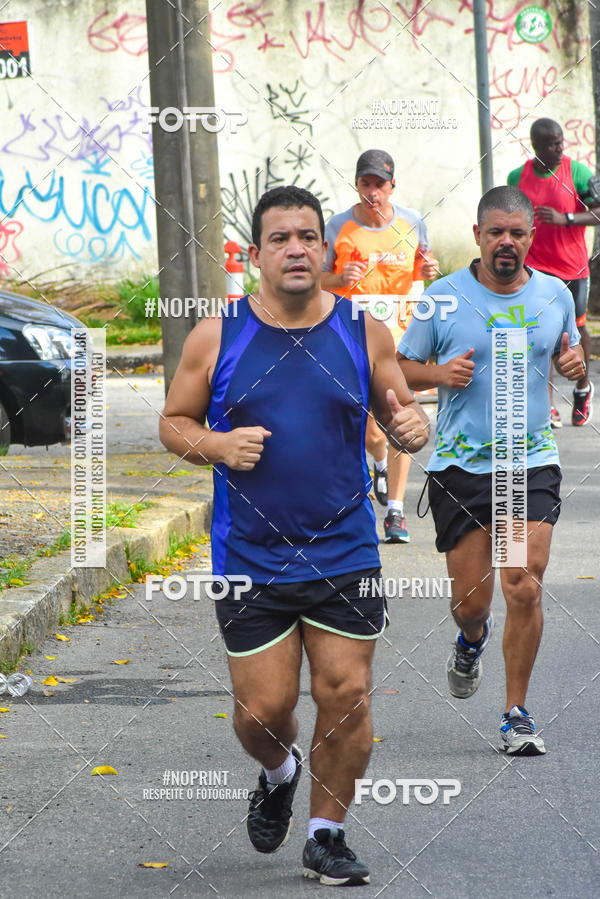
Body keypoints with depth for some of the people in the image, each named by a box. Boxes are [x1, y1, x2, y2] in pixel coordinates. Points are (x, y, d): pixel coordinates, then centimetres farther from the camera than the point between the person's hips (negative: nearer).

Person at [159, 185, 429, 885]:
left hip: (345, 556, 1)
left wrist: (410, 428, -13)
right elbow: (173, 422, 7)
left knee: (346, 697, -1)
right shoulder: (216, 338, -2)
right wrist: (214, 444, -14)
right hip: (249, 559, -1)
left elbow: (399, 415, 11)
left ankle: (326, 835, 18)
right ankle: (278, 774, 37)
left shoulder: (364, 333, 1)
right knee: (262, 710, 1)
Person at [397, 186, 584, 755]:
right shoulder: (444, 297, -2)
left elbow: (570, 358, 20)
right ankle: (472, 639, 43)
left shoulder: (555, 295, 5)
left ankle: (516, 716, 3)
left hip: (532, 461, 1)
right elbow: (402, 367, 7)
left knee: (524, 588, -11)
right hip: (460, 466, -1)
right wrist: (441, 373, -14)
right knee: (471, 598, 4)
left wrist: (575, 363, -4)